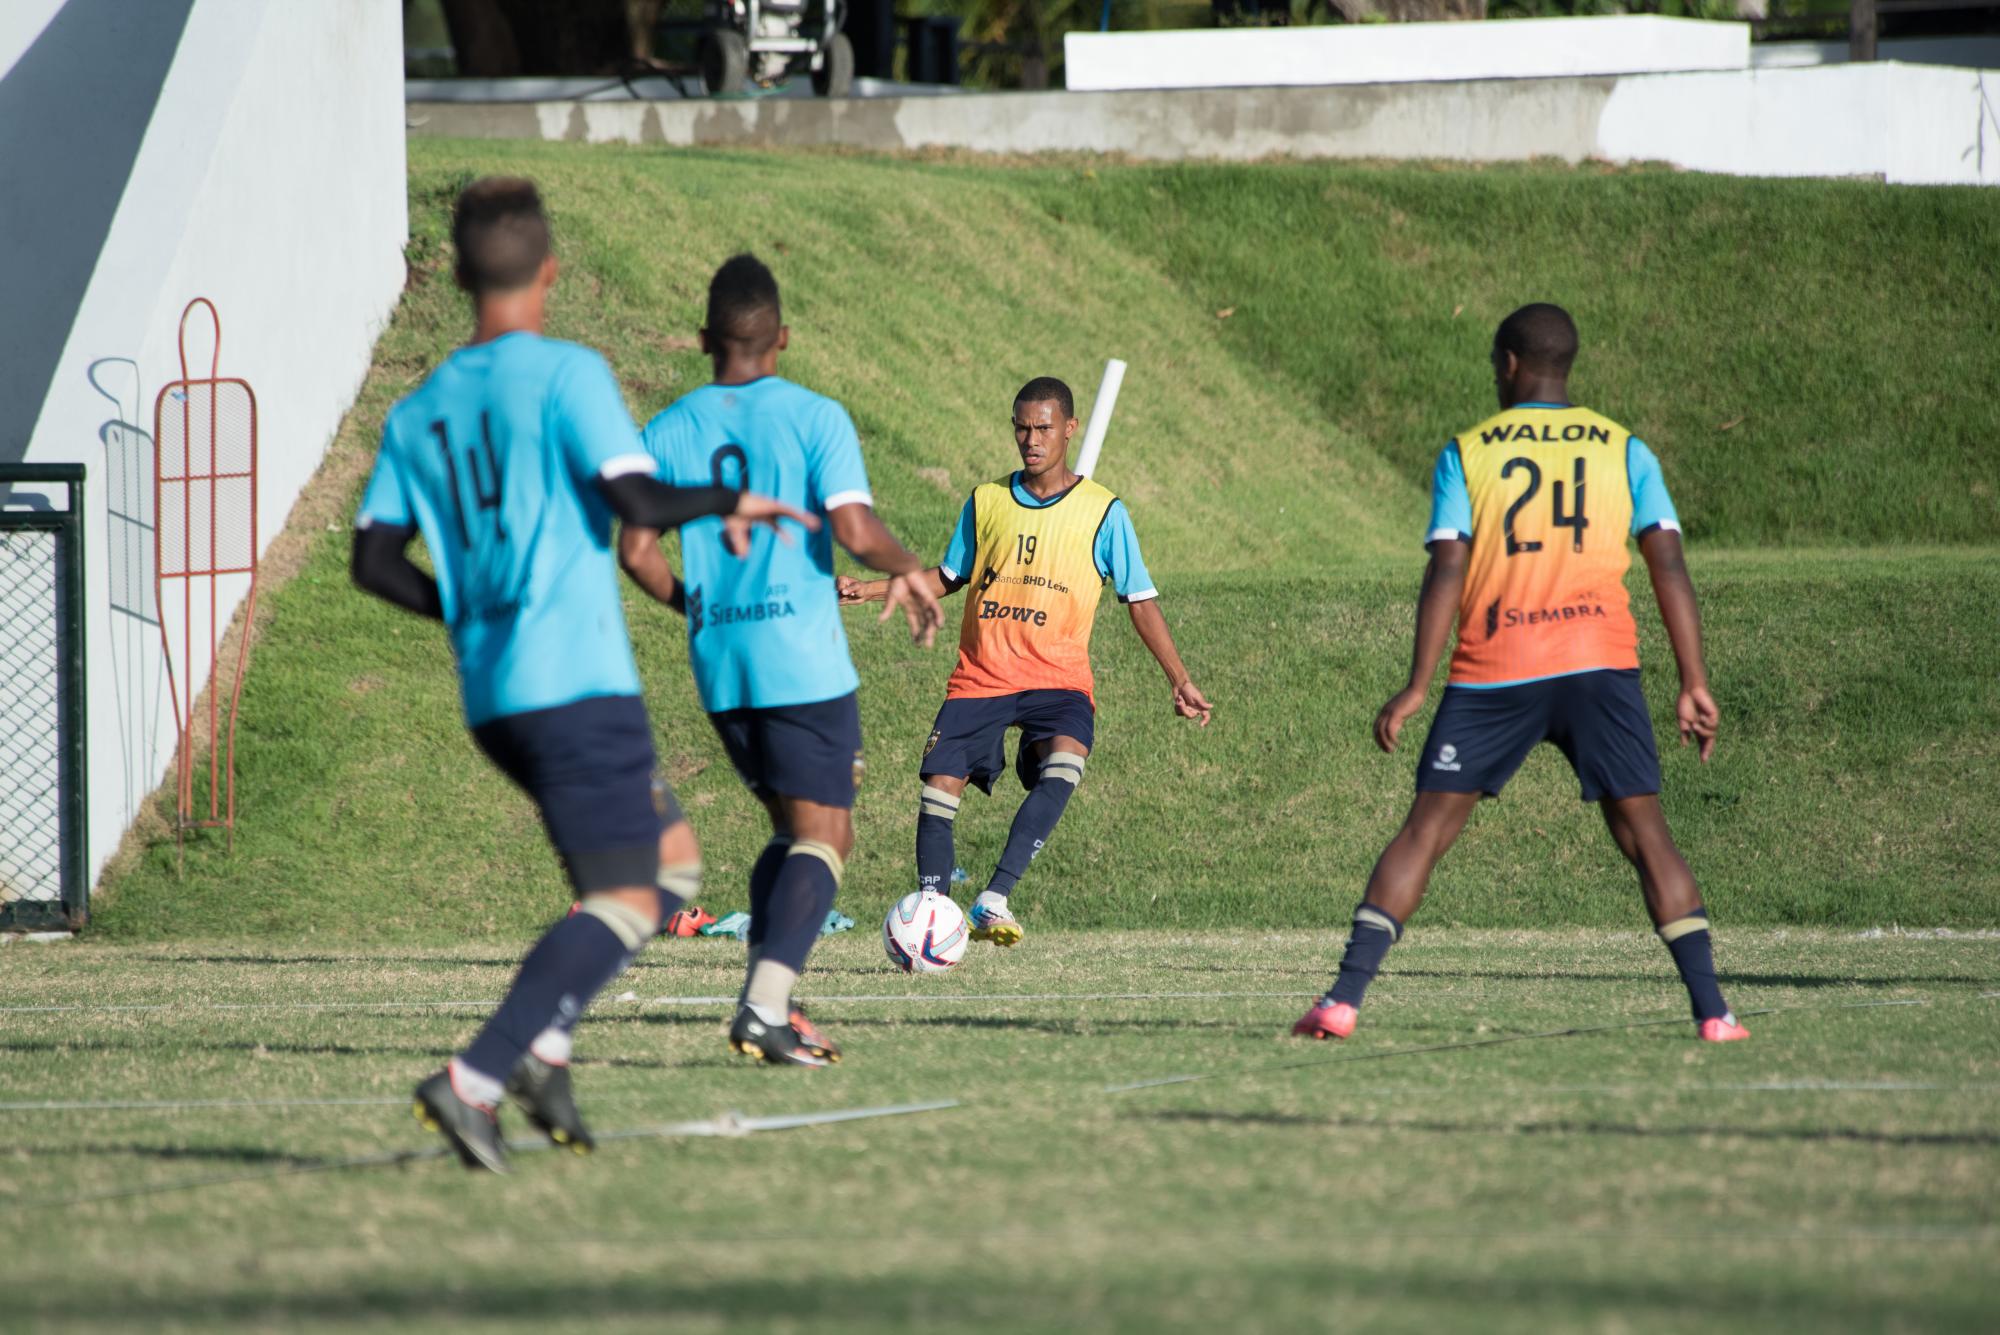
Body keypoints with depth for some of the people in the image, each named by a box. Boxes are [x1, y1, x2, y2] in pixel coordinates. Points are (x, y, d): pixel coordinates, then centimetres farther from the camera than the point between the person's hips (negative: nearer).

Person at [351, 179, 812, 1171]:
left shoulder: (418, 412, 12)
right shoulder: (567, 375, -7)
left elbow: (374, 559, 8)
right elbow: (634, 502, -16)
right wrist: (726, 502, 2)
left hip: (490, 698, 8)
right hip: (579, 683, -8)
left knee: (671, 858, 19)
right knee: (625, 904, -6)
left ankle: (542, 1044, 2)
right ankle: (475, 1079, -20)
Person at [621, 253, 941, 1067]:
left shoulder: (667, 433, 6)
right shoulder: (813, 417, -5)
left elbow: (636, 550, 2)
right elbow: (853, 528, -16)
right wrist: (906, 570, 3)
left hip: (718, 665, 5)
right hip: (803, 661, -5)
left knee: (800, 828, 19)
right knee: (821, 838, -2)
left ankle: (765, 1000, 7)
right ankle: (766, 1006, -20)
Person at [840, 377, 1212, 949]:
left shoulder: (1102, 512, 1)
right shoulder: (986, 501, 9)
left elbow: (1140, 600, 5)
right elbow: (949, 576, 20)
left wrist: (1180, 682, 1)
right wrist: (874, 589, 7)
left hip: (1057, 677, -3)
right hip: (980, 674, 3)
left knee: (1064, 762, -31)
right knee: (940, 783, -11)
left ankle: (994, 900, -36)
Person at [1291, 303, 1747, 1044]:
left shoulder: (1467, 453, 6)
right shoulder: (1624, 450, 9)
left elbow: (1447, 572, -4)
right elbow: (1670, 569, 2)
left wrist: (1416, 686, -4)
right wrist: (1694, 685, 3)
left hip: (1494, 675, -1)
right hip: (1600, 663, 1)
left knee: (1426, 828, 4)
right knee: (1643, 832, 5)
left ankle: (1344, 998, -4)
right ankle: (1710, 1009, -4)